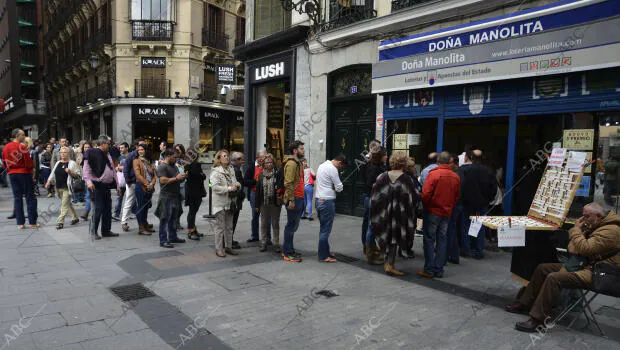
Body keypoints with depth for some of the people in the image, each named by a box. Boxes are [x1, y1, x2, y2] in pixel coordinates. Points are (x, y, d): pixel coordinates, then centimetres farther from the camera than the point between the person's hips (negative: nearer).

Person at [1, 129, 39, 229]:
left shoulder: (6, 147, 6)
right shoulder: (22, 147, -14)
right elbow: (28, 162, -15)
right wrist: (32, 167, 5)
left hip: (12, 174, 6)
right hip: (24, 173, -6)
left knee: (17, 198, 9)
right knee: (30, 197, 1)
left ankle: (20, 223, 9)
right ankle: (32, 222, 2)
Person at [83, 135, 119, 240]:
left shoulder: (107, 155, 18)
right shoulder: (92, 153, -7)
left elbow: (113, 171, 21)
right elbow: (86, 169, -13)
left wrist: (117, 185, 19)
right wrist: (89, 181, -25)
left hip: (107, 186, 8)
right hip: (97, 186, -8)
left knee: (107, 209, 11)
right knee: (98, 209, -5)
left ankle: (106, 230, 20)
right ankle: (93, 232, 7)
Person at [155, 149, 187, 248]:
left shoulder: (174, 166, 17)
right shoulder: (162, 166, -11)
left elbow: (178, 179, 26)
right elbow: (163, 180, -23)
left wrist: (182, 177, 3)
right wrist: (176, 178, -18)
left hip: (175, 196, 9)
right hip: (166, 197, -9)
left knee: (173, 218, 16)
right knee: (165, 219, -5)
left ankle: (173, 237, 27)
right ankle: (163, 241, -1)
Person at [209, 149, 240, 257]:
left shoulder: (231, 170, 10)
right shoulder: (216, 172, -11)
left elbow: (235, 181, 24)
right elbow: (215, 187, -21)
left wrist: (237, 184, 0)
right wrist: (229, 189, -21)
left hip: (229, 202, 7)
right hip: (220, 203, -7)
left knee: (229, 226, 14)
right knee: (220, 227, -1)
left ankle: (228, 246, 25)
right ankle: (218, 249, 9)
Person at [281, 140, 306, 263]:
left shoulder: (298, 162, 19)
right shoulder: (291, 163, -13)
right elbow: (288, 183, -20)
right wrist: (291, 200, -23)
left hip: (299, 198, 10)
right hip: (294, 199, -10)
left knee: (293, 226, 15)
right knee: (291, 226, -4)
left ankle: (289, 250, 24)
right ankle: (287, 253, 3)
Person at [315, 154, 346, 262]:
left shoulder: (322, 165, 15)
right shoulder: (332, 169, -15)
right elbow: (339, 188, -14)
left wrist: (332, 186, 3)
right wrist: (336, 187, 6)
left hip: (318, 200, 10)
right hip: (327, 201, -9)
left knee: (323, 228, 16)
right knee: (325, 230, -2)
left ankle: (325, 252, 24)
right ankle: (323, 256, 4)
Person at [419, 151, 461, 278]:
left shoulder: (433, 174, -14)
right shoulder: (456, 177, 1)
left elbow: (425, 194, -17)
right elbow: (457, 196, 9)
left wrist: (426, 206, 0)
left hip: (433, 211, -5)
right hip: (447, 212, 5)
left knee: (429, 240, 3)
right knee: (441, 240, 12)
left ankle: (429, 270, 5)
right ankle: (439, 270, 16)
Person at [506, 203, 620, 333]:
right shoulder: (596, 226, 14)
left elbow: (584, 248, -28)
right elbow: (572, 247, 19)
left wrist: (576, 229, -13)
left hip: (595, 274, -11)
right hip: (585, 264, 11)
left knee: (553, 278, -28)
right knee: (542, 268, 7)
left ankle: (537, 320, -24)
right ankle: (525, 304, 13)